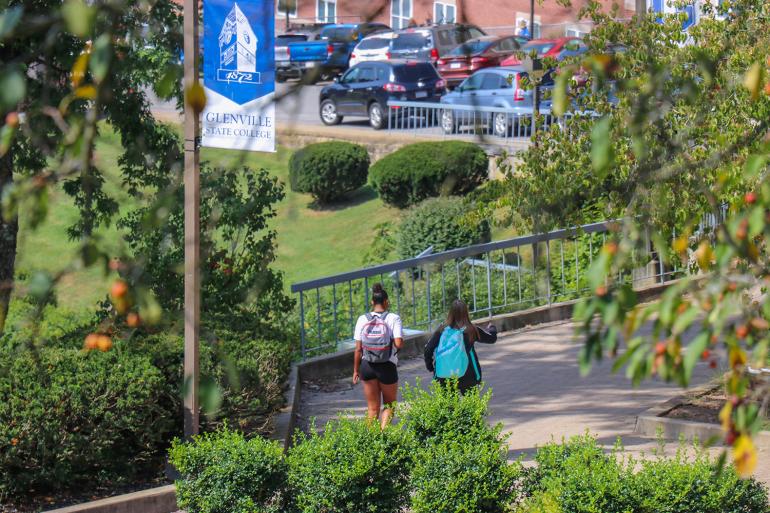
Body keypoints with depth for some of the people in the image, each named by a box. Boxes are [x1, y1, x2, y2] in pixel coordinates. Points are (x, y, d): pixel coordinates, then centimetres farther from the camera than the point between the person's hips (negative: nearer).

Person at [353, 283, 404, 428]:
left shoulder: (363, 319, 0)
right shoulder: (393, 318, -8)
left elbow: (358, 348, -1)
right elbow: (398, 343, -18)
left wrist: (356, 370, 7)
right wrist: (402, 339, 5)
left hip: (367, 366, 2)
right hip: (387, 367, -2)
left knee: (372, 408, 13)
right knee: (389, 405, 13)